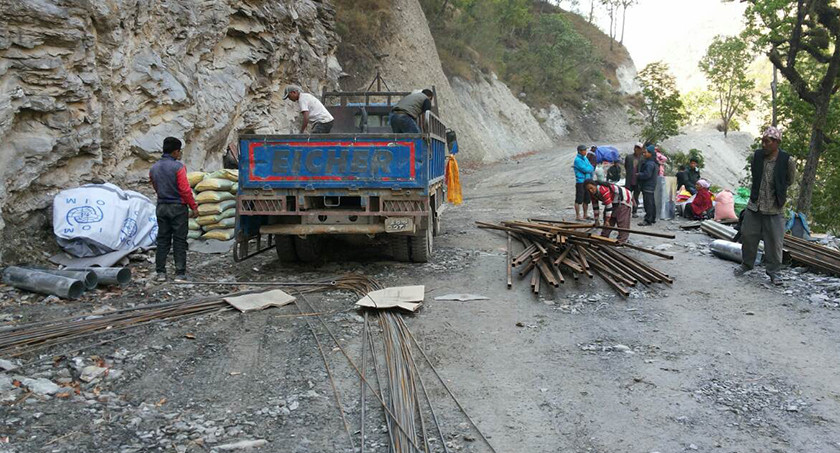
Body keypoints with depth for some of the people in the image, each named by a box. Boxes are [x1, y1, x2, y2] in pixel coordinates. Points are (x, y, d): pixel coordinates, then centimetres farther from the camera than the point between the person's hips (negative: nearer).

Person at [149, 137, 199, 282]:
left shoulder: (154, 168, 7)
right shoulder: (178, 167, -13)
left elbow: (156, 188, 15)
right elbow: (185, 190, -15)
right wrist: (194, 207, -7)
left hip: (162, 207, 5)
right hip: (178, 207, -5)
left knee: (162, 240, 10)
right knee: (179, 241, 0)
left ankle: (160, 273, 8)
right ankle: (180, 273, 0)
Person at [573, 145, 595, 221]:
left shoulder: (585, 158, 16)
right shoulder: (577, 159, -12)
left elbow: (592, 168, 11)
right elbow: (586, 169, -16)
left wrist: (587, 169, -6)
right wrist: (590, 169, 1)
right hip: (580, 182, -8)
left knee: (586, 200, 13)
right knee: (579, 200, -5)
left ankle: (585, 215, 22)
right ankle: (577, 216, -1)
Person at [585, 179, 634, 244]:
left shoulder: (603, 190, -35)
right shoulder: (593, 193, -6)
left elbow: (609, 206, -33)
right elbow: (595, 207, 4)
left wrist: (607, 221, -27)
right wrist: (596, 220, 8)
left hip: (623, 199, -9)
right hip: (614, 202, 10)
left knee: (622, 223, -16)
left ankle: (621, 242, -17)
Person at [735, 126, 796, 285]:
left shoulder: (787, 161, -12)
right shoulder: (756, 156, -3)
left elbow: (790, 181, 6)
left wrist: (777, 192, 11)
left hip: (774, 209, -3)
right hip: (754, 205, 3)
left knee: (774, 241, 2)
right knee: (748, 236, 11)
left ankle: (773, 271, 17)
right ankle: (747, 263, 31)